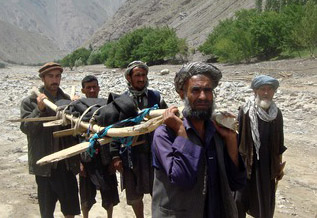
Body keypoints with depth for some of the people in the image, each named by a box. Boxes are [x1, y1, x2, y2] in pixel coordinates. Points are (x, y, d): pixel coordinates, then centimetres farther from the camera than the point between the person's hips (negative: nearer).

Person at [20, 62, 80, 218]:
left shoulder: (67, 100, 9)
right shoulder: (29, 102, 0)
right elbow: (26, 128, -10)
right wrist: (39, 109, -21)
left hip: (67, 162, 3)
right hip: (45, 163, -3)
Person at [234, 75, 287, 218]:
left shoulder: (277, 114, 0)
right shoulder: (245, 112, -11)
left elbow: (279, 143, 7)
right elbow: (237, 139, -7)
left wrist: (279, 166, 11)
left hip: (268, 166, 3)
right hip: (247, 163, -3)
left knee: (266, 201, 13)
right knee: (240, 200, 0)